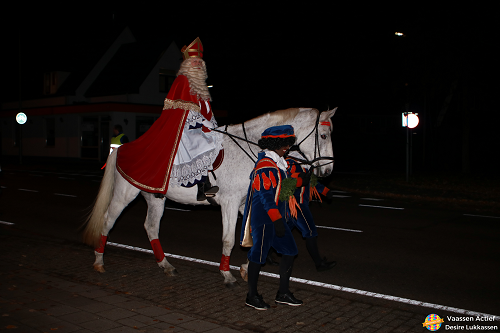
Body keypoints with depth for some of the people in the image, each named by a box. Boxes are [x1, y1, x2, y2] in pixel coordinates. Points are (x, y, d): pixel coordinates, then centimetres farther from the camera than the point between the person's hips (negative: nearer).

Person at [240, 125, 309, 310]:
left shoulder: (277, 163, 15)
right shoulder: (265, 166, -17)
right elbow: (266, 196, -21)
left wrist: (283, 216, 24)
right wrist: (277, 220, -22)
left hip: (276, 217, 10)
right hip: (264, 218, -10)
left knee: (290, 251, 9)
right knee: (258, 255, 1)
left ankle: (283, 293, 20)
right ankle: (252, 296, 15)